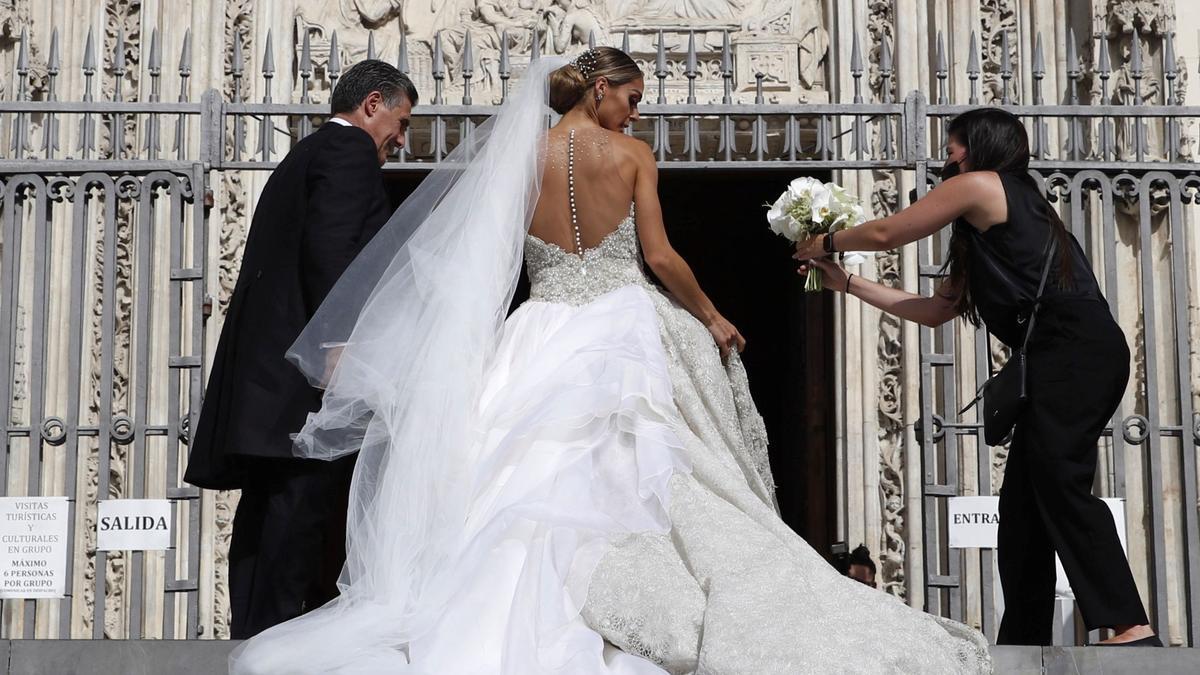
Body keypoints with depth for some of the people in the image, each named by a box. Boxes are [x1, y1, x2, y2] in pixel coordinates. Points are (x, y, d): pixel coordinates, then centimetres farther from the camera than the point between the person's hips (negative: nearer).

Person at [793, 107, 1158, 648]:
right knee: (1021, 502, 7)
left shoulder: (980, 185, 4)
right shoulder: (1002, 219, 31)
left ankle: (1131, 629, -26)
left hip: (1075, 350, -10)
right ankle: (1023, 642, 8)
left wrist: (826, 243, 28)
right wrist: (848, 283, 34)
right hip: (1073, 358, 10)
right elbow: (936, 310, 31)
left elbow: (885, 233, 9)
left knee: (1060, 484, -19)